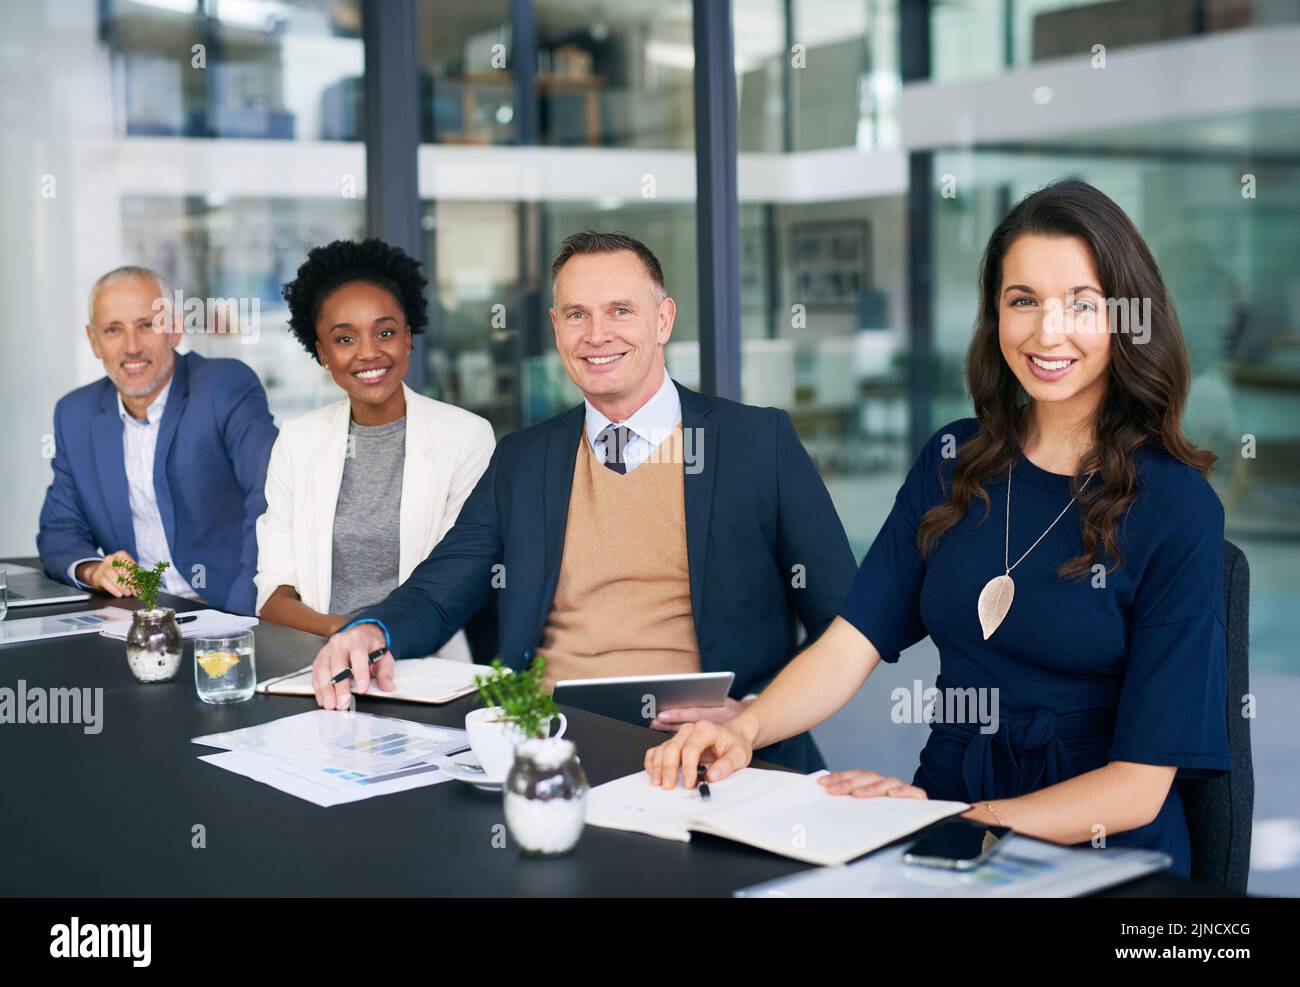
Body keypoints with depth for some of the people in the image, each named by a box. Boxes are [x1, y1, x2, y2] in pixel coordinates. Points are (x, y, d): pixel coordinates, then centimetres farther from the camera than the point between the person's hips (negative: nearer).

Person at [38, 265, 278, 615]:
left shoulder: (227, 387, -6)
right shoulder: (75, 415, 11)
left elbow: (274, 495, -18)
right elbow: (59, 531, 15)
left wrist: (236, 610, -29)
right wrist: (93, 570, -9)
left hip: (228, 612, -5)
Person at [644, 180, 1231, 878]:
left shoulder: (1177, 508, -7)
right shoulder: (953, 462, 6)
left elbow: (1139, 782, -9)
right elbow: (850, 644, 1)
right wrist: (742, 730, -18)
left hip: (1097, 852, -4)